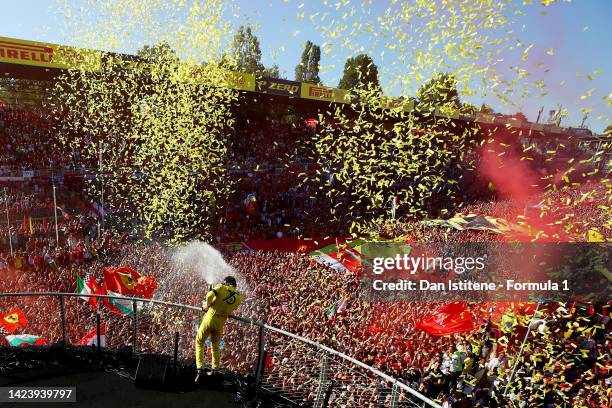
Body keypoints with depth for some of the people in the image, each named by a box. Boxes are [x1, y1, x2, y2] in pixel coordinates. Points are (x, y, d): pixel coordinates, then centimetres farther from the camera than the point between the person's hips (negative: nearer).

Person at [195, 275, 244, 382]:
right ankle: (214, 369, 27)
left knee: (199, 343, 11)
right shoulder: (239, 297, 5)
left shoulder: (222, 287, -5)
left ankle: (200, 369, 1)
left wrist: (207, 305, -4)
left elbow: (210, 295, -21)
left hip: (210, 318, -4)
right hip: (221, 322, 4)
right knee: (215, 346, 25)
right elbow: (230, 311, 11)